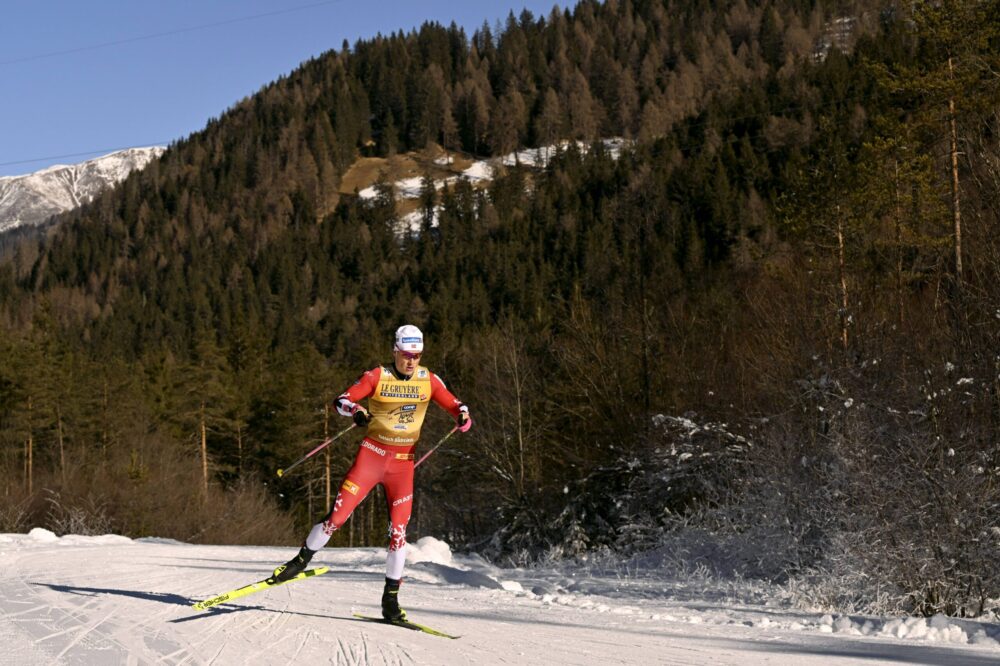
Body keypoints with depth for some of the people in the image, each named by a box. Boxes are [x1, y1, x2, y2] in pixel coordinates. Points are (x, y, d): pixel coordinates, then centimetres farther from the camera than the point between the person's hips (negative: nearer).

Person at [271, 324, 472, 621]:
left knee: (399, 529, -5)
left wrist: (463, 416, -22)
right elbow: (341, 400, -11)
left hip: (403, 462, 2)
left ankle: (390, 599, 4)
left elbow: (454, 405, 3)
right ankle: (301, 560, 17)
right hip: (372, 453, -2)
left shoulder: (428, 380, 0)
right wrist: (356, 410, -34)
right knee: (338, 515, -6)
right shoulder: (377, 376, -7)